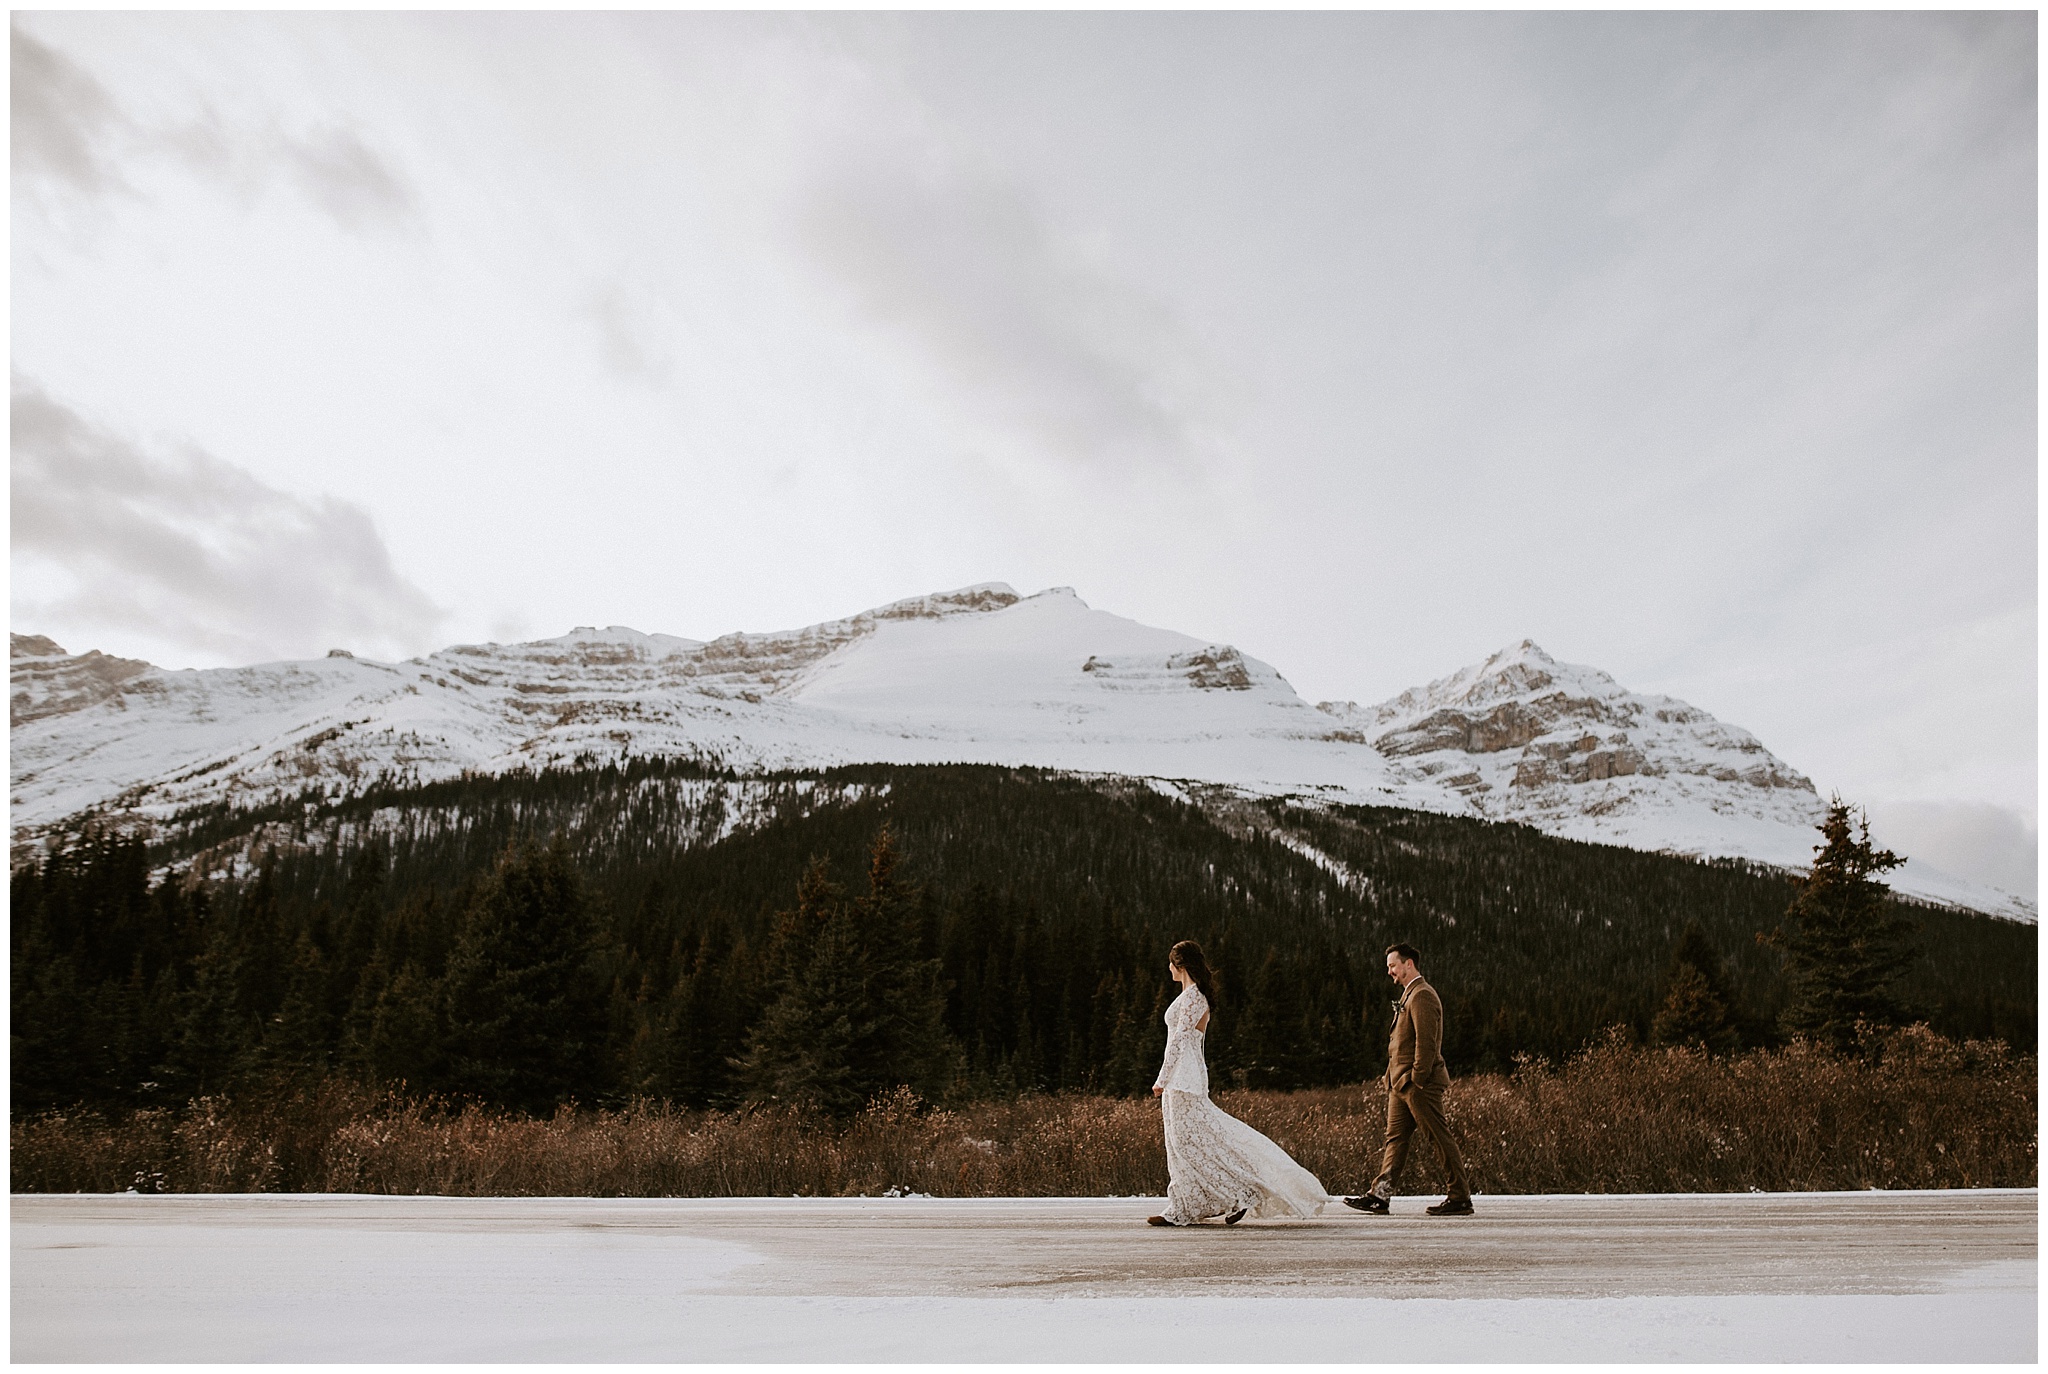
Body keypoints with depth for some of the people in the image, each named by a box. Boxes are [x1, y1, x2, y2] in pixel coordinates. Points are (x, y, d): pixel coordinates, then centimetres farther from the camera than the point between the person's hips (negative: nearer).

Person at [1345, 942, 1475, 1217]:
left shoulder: (1422, 995, -13)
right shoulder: (1409, 995, 19)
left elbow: (1426, 1042, -20)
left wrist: (1417, 1079, -20)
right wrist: (1395, 1078, 17)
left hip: (1420, 1083, -10)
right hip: (1401, 1083, 10)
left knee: (1440, 1139, -2)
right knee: (1395, 1139, 7)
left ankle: (1461, 1199, 5)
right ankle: (1380, 1196, 7)